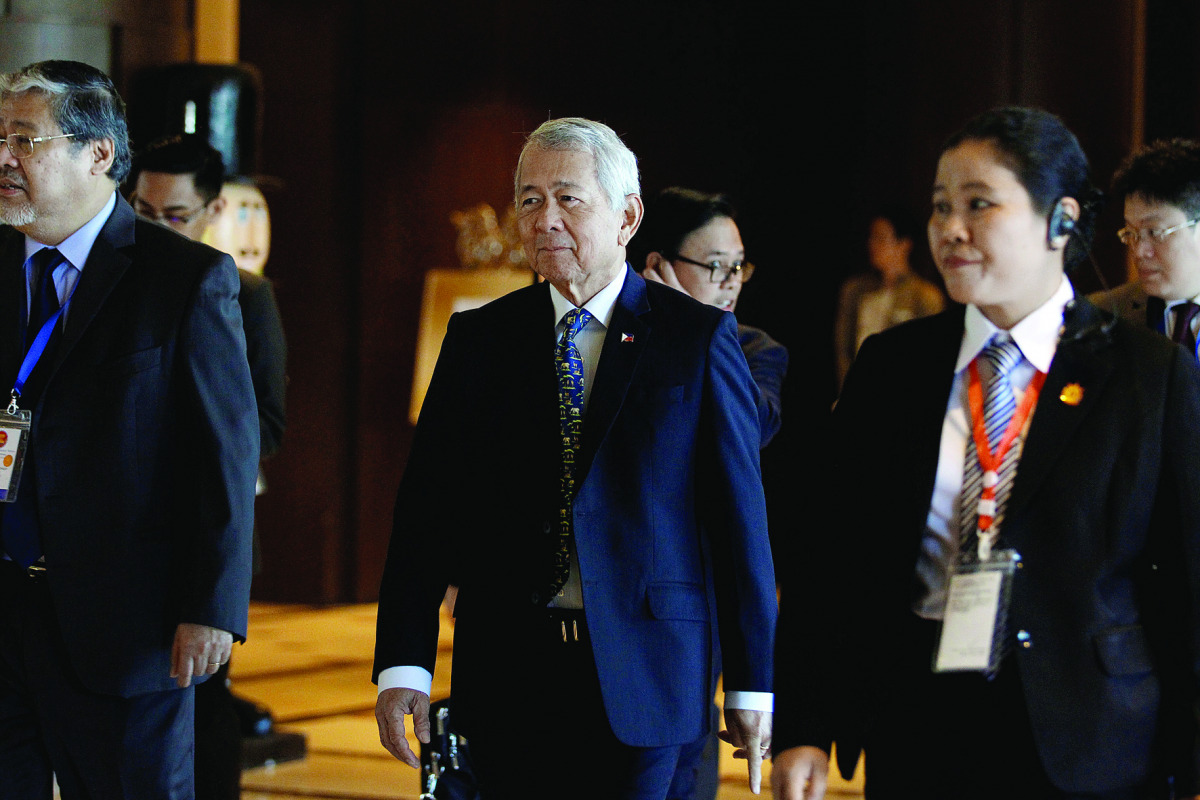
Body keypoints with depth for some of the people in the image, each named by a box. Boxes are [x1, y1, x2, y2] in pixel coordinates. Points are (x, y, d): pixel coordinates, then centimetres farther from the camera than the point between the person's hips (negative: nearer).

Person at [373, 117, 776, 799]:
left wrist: (751, 685, -2)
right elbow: (428, 507, 3)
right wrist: (404, 666, -8)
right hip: (508, 679, 2)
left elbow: (739, 513, 0)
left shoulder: (698, 338, 1)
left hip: (642, 687, -2)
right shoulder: (478, 340, 8)